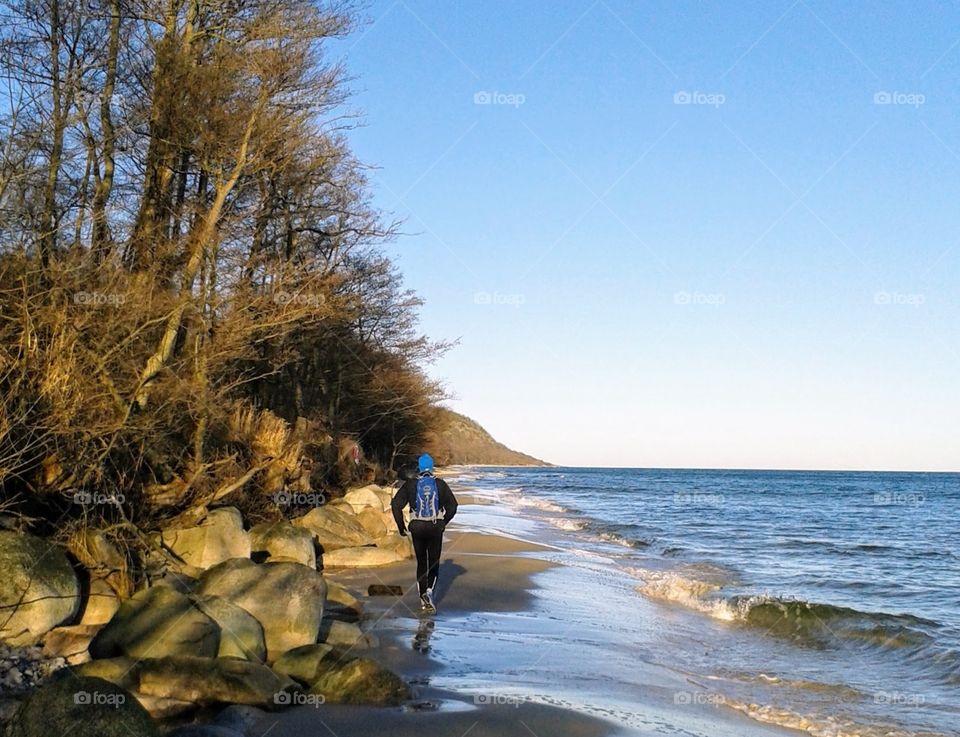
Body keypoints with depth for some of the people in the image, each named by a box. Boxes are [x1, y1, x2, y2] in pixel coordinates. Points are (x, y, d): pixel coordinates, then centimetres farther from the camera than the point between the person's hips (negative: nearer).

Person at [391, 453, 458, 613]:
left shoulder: (411, 484, 0)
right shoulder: (440, 484, 0)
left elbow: (396, 504, -6)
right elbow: (452, 505, 1)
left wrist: (400, 525, 3)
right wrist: (444, 523, 15)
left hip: (417, 528, 1)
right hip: (436, 528, -1)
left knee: (421, 562, 14)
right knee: (434, 562, 9)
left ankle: (423, 600, 12)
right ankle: (429, 590, -16)